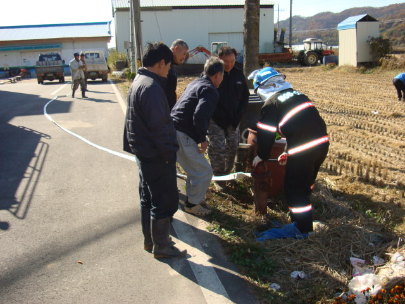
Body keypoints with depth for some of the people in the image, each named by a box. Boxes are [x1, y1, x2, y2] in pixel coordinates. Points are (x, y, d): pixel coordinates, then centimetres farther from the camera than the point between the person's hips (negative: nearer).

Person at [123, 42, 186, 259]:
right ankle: (161, 246, 14)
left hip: (144, 153, 11)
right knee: (165, 201, 2)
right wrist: (168, 152, -16)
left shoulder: (138, 82, 11)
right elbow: (158, 126, -25)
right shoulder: (152, 87, -22)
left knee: (148, 199, 20)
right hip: (156, 155, -11)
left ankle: (149, 240, 33)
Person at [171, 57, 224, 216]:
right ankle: (192, 204, 16)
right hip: (183, 136, -10)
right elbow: (200, 116, -25)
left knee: (194, 170, 23)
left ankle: (192, 200, 34)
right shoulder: (210, 90, -12)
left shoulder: (195, 83, 18)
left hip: (173, 130, 10)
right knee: (204, 172, 2)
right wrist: (202, 139, -14)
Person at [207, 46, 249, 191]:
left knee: (233, 148, 9)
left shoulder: (238, 74, 5)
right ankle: (218, 178, 10)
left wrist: (239, 114, -1)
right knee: (217, 149, -5)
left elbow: (245, 96, 13)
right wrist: (219, 116, -16)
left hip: (234, 120, 5)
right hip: (215, 121, -4)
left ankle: (227, 173, 28)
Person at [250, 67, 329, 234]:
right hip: (323, 142, 8)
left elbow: (266, 133, 2)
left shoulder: (270, 104, -1)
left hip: (303, 149, -8)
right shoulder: (296, 94, 20)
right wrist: (290, 152, 32)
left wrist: (261, 156, 21)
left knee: (294, 188, 7)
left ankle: (303, 230, 13)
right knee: (306, 182, 27)